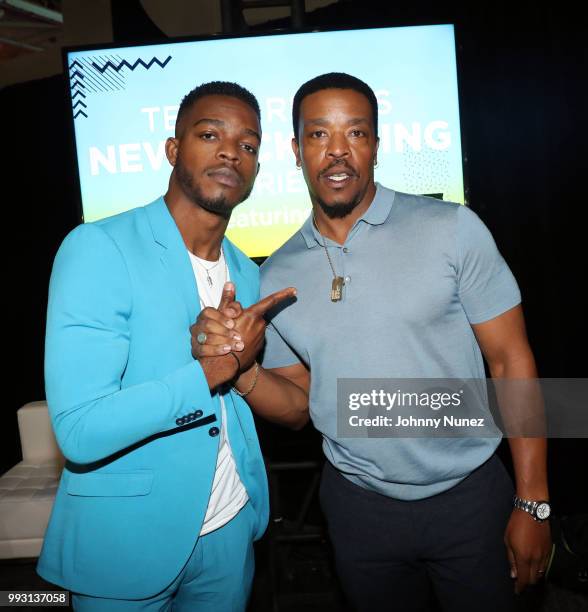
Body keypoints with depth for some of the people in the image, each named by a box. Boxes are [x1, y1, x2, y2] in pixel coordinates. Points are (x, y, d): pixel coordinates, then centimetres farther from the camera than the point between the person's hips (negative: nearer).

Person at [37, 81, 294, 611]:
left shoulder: (248, 274, 2)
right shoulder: (99, 248, -18)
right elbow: (80, 431, -25)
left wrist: (239, 354, -11)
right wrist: (218, 367, -21)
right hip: (126, 544, -5)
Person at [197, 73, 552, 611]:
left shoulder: (452, 229, -9)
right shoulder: (276, 277, -1)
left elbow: (512, 361, -7)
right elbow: (298, 404, 4)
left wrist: (532, 504, -8)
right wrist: (241, 369, -16)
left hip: (469, 494, -2)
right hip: (360, 506, 3)